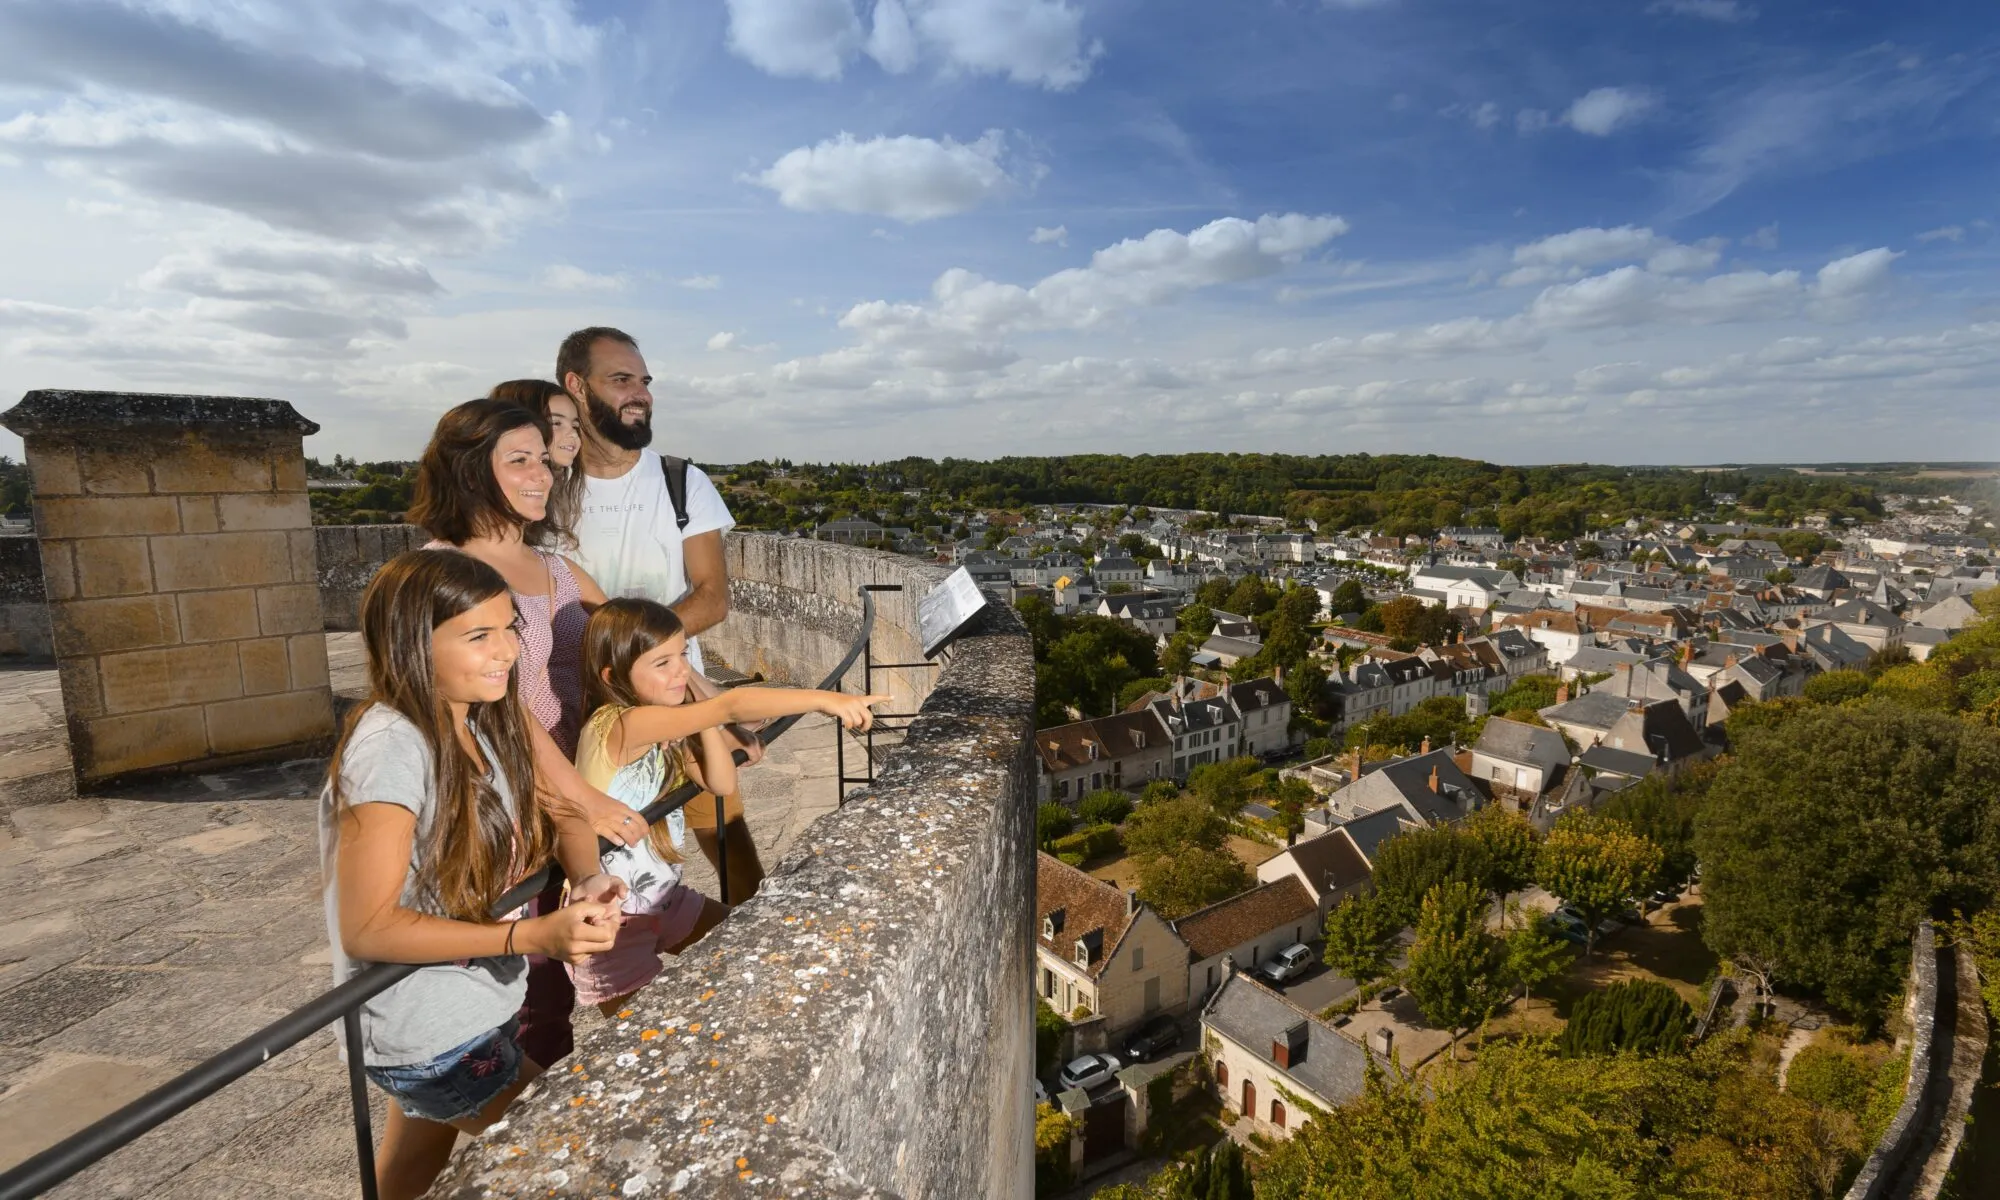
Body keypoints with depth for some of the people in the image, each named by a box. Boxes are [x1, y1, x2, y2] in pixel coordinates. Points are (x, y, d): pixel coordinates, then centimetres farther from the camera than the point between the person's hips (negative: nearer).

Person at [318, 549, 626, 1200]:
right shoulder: (391, 745, -28)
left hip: (477, 1011, 8)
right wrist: (534, 934, -33)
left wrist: (589, 879, -16)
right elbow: (368, 927, -27)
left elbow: (559, 814, 4)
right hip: (432, 1040, -8)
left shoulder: (477, 726, -3)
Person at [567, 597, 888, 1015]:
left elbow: (722, 783, -7)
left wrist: (703, 722, -18)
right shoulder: (616, 726, -28)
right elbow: (732, 705, -41)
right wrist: (823, 699, -45)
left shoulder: (667, 731, 0)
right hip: (609, 920, -8)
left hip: (666, 897, 8)